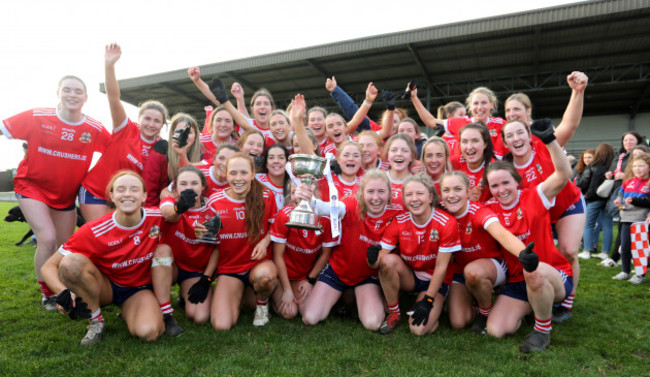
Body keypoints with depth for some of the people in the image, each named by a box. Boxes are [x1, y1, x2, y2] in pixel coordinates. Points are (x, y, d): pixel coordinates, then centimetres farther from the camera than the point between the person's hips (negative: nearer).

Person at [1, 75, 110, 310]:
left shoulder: (95, 129, -12)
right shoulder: (37, 118, -15)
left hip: (66, 194, 3)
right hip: (32, 185, -2)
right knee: (48, 239, -16)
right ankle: (47, 295, 6)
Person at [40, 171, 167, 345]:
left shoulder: (158, 218, -19)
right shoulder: (94, 231, -21)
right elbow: (48, 267, -19)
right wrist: (63, 293, -37)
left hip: (139, 288, 0)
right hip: (105, 286, 0)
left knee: (148, 332, -31)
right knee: (71, 262, -31)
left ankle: (127, 313, 6)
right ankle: (96, 321, -10)